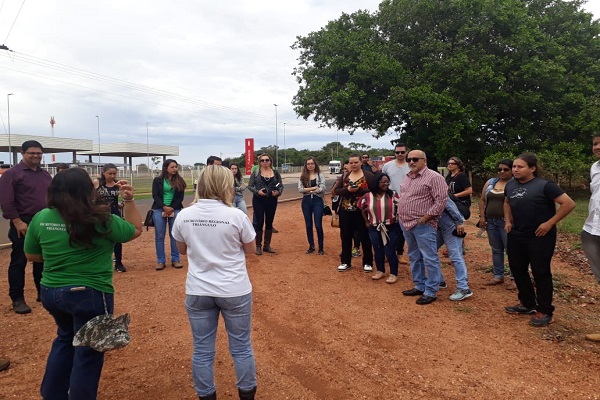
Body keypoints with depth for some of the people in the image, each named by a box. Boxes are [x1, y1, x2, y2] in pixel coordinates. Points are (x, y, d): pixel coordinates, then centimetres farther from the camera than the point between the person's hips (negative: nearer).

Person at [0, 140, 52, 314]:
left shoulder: (45, 174, 13)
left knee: (43, 261, 13)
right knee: (18, 262, 2)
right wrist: (17, 222, -17)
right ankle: (17, 299, 11)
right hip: (23, 224, -6)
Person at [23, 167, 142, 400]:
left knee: (65, 338, 29)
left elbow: (32, 255, 7)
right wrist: (129, 200, -2)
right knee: (88, 351, 10)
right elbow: (136, 230, -3)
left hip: (51, 292, 6)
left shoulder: (40, 218, -5)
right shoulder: (101, 221, -18)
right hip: (90, 295, -6)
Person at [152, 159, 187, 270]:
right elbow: (155, 196, -2)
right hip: (160, 210, 0)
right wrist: (164, 207, -14)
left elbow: (180, 197, 2)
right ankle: (161, 261, 8)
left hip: (175, 210, 1)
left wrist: (171, 209, -8)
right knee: (159, 236, 1)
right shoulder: (157, 180, 3)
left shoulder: (179, 181, 5)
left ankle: (175, 260, 10)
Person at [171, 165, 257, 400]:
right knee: (241, 347, 15)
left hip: (198, 292, 2)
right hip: (234, 291, -2)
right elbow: (250, 249, -1)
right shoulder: (236, 216, -15)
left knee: (202, 350, 15)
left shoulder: (184, 216, -6)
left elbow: (182, 250, 10)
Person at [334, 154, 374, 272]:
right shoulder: (344, 176, 9)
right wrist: (347, 189, -15)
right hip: (346, 211, 4)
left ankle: (367, 262, 18)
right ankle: (346, 262, 22)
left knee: (365, 237, 5)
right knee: (346, 237, 10)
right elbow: (337, 191, 3)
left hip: (361, 211, -4)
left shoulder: (368, 175, -3)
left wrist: (359, 190, -22)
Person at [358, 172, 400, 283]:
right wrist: (367, 221, 12)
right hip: (374, 229, 2)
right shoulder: (368, 196, -2)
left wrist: (398, 219, -8)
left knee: (390, 252, 1)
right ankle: (380, 271, 33)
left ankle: (393, 274, 16)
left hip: (391, 228, -2)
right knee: (378, 251, 15)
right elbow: (363, 209, 14)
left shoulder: (393, 195, -6)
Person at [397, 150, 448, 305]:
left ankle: (430, 292, 8)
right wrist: (401, 215, 14)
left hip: (423, 225, -8)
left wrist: (424, 218, -17)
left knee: (429, 259, -1)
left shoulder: (434, 177, -11)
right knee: (414, 257, 17)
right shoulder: (408, 177, 14)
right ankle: (419, 286, 29)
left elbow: (441, 201, -17)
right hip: (406, 224, 9)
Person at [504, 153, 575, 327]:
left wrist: (550, 223, -17)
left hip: (539, 237, -7)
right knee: (517, 270, 13)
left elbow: (569, 204, -16)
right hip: (516, 236, 7)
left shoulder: (544, 185, -14)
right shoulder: (510, 185, 5)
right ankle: (527, 304, 30)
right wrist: (508, 221, 11)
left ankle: (545, 311, 15)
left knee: (541, 273, 1)